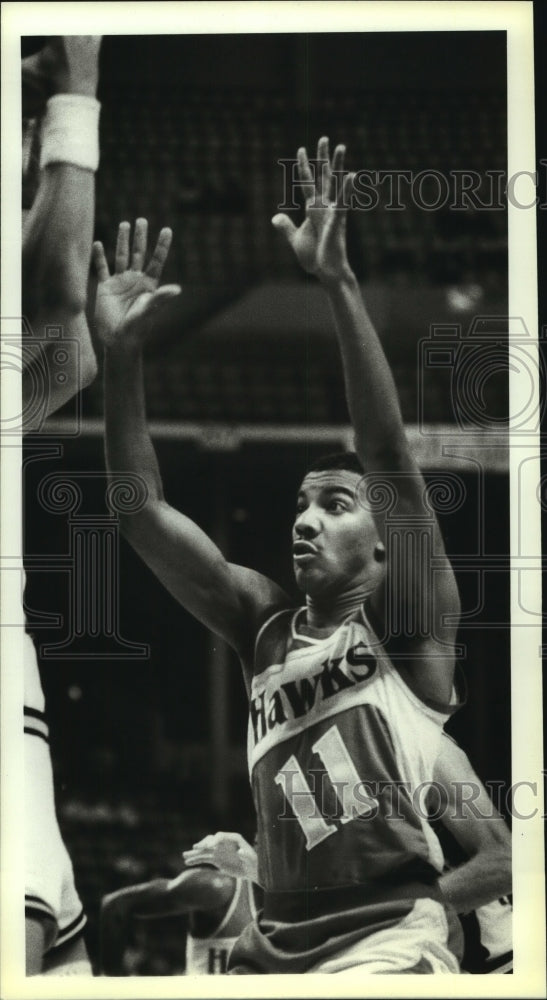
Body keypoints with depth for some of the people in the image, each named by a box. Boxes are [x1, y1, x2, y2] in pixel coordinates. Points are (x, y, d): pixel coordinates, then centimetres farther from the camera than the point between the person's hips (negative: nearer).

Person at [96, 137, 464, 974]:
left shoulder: (404, 621, 3)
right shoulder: (264, 627, 18)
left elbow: (391, 456, -11)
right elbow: (143, 513, 12)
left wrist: (337, 283, -19)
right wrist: (122, 356, 3)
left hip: (391, 934, -6)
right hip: (278, 943, 7)